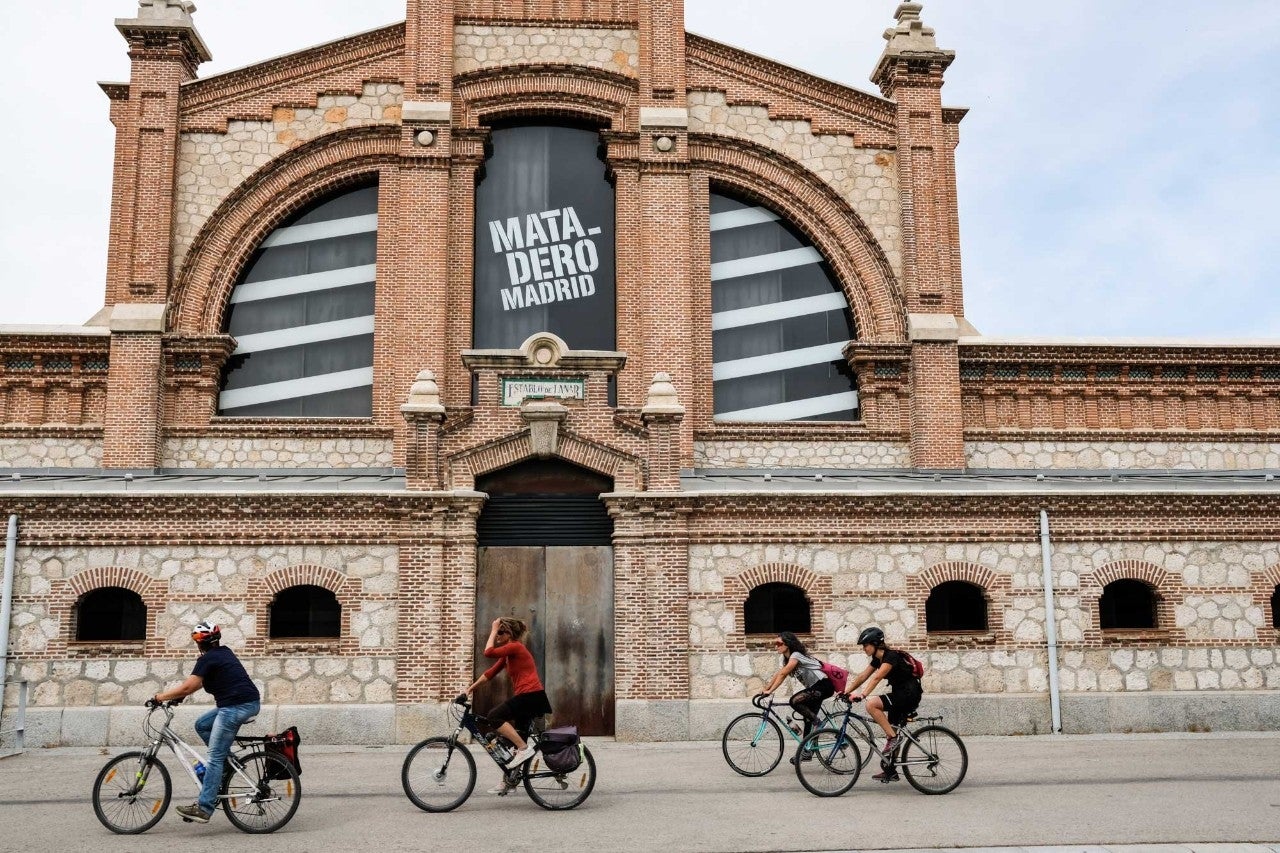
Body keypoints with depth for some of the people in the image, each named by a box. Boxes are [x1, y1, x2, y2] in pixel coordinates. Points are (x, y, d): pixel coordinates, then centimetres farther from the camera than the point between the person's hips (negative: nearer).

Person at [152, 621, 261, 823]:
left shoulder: (207, 659, -7)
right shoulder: (224, 653, 19)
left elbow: (187, 687, -12)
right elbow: (201, 682, 29)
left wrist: (159, 697, 0)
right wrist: (180, 694, 25)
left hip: (236, 706, -9)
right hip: (249, 702, 9)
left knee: (214, 758, -6)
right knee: (202, 725, 21)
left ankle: (203, 809, -6)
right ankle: (228, 761, 19)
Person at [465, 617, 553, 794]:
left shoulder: (515, 647, -9)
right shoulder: (508, 654, 20)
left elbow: (488, 652, -19)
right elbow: (490, 673, 20)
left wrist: (494, 630, -9)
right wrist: (472, 687, 14)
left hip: (531, 695, -10)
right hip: (530, 698, 10)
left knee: (494, 716, -17)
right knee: (513, 738, 14)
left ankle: (524, 748, -17)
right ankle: (508, 780, 22)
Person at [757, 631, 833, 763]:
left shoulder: (796, 655, -16)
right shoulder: (788, 658, 14)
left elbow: (782, 674, -23)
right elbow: (778, 675, 12)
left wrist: (770, 691, -24)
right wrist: (765, 689, 3)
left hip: (823, 686, -10)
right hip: (815, 688, 10)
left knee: (795, 701, -26)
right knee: (808, 719, 8)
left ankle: (817, 722, -9)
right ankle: (807, 752, 13)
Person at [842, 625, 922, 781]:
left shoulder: (891, 656, -19)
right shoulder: (877, 659, 9)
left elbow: (877, 677, -31)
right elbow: (862, 676, 9)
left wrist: (862, 694, -40)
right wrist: (846, 691, 0)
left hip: (909, 694, -10)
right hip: (900, 695, 10)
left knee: (871, 704, -24)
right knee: (890, 731, 11)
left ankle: (893, 737, -16)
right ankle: (890, 771, 19)